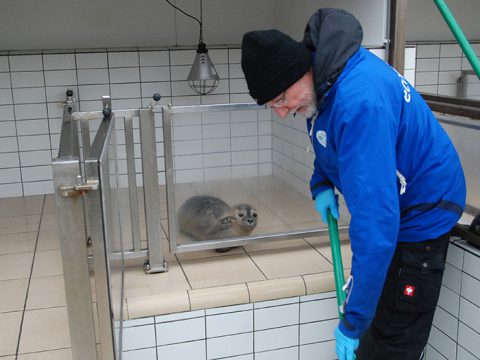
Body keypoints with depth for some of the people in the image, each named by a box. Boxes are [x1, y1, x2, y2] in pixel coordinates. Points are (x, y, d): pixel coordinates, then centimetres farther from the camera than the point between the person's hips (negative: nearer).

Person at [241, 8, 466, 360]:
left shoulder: (361, 103, -37)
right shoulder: (321, 68, -8)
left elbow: (376, 222, -39)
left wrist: (353, 321, -33)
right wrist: (321, 182, 1)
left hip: (421, 213, -9)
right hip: (391, 200, 9)